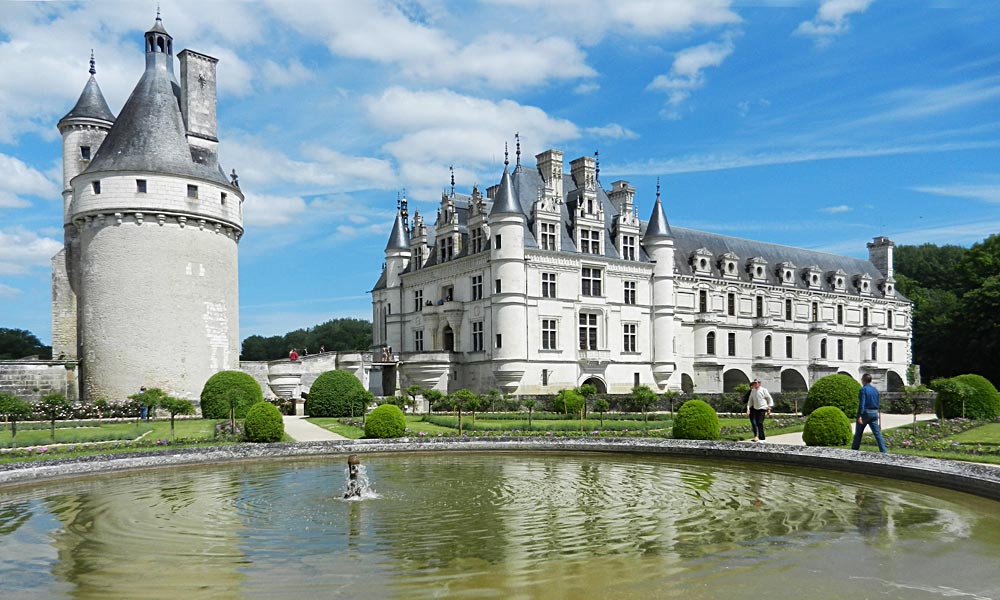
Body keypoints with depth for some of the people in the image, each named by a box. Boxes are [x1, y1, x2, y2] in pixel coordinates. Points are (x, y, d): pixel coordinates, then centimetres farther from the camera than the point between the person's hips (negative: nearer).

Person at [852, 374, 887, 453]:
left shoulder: (863, 390, -11)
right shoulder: (875, 390, 10)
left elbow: (861, 403, -19)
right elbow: (878, 403, 17)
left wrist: (859, 416, -22)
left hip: (865, 412, -6)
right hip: (874, 413, 6)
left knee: (858, 433, 7)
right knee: (877, 433, 3)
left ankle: (854, 450, 15)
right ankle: (883, 451, -3)